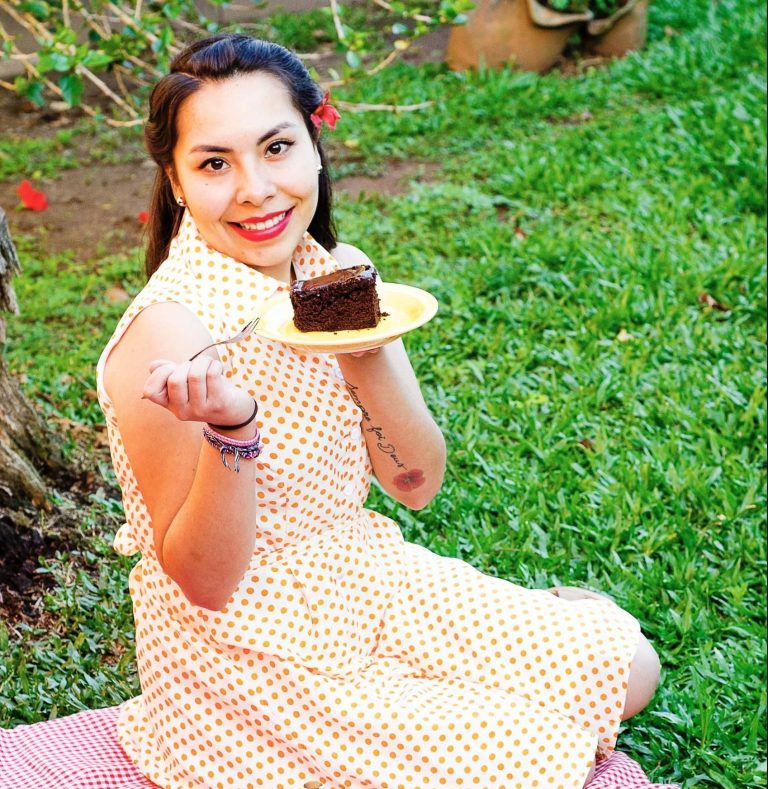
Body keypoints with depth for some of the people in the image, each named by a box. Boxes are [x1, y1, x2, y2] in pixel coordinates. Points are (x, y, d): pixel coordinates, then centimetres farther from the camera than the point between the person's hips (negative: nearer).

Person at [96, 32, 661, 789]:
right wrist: (232, 432, -38)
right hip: (248, 650, -6)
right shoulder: (168, 335, -25)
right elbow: (204, 582, -20)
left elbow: (417, 483, -1)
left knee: (626, 667, 6)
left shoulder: (336, 272, -4)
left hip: (369, 579, 7)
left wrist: (363, 348, -19)